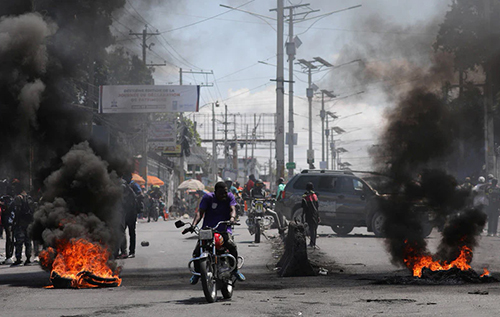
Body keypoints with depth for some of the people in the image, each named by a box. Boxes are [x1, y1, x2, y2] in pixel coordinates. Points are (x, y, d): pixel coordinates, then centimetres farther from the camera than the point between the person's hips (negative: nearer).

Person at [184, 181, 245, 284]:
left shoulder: (229, 197, 5)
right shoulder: (208, 197, 0)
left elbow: (232, 209, -8)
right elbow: (200, 212, -9)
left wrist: (232, 218, -33)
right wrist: (193, 225, -26)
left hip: (224, 229, 0)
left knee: (232, 246, -28)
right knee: (196, 252, -15)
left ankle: (235, 269, -6)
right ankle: (197, 273, 12)